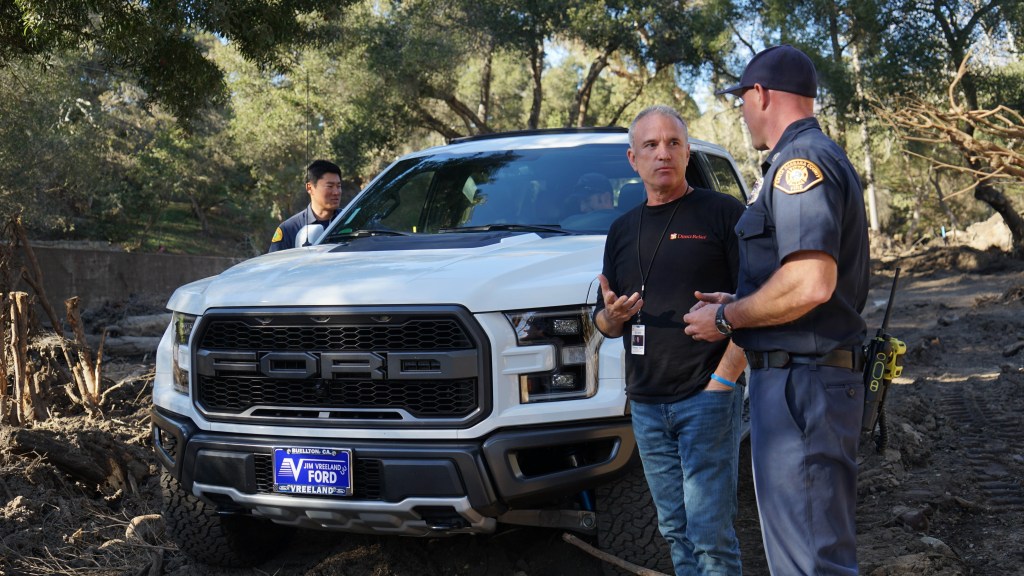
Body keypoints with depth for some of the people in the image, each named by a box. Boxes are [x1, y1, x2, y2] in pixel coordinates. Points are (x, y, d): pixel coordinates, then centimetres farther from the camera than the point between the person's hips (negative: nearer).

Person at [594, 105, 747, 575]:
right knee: (675, 531, 12)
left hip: (706, 397, -6)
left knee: (710, 534, -5)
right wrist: (611, 316, -4)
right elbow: (604, 323, 21)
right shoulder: (622, 229, 16)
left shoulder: (722, 213, -2)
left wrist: (723, 379, -14)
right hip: (645, 404, 6)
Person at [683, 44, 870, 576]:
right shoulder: (825, 158, 18)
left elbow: (809, 285, -28)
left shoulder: (799, 162, -15)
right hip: (816, 376, 11)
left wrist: (726, 318, -14)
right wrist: (737, 304, 19)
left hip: (800, 385, -11)